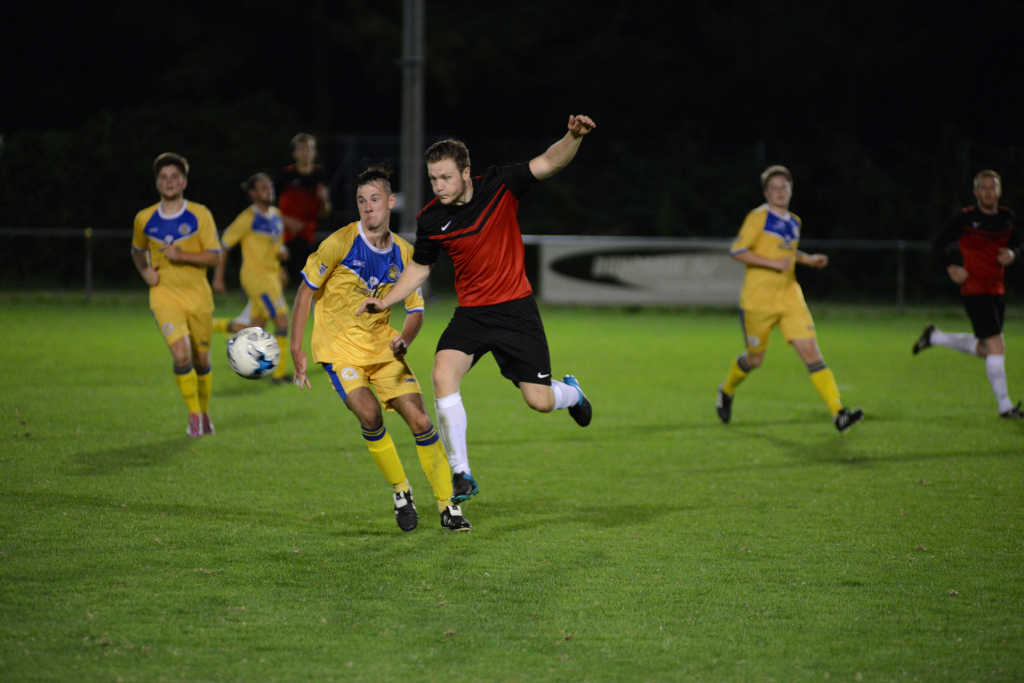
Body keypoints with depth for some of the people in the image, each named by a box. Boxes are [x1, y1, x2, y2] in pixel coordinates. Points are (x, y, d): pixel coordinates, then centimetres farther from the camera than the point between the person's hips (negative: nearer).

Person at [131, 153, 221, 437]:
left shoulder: (200, 215, -4)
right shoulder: (144, 219, 2)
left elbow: (214, 256, -7)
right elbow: (137, 250, 21)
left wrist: (182, 256, -20)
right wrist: (145, 271, 1)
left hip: (198, 295, 1)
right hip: (164, 294, -1)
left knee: (201, 358, 10)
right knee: (181, 355, -20)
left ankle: (204, 412, 34)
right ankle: (193, 414, -3)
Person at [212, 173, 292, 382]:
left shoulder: (275, 214, 11)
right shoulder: (248, 218, -12)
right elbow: (224, 244, -8)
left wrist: (282, 251, 1)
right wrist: (218, 277, -10)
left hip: (272, 276, 8)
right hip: (255, 276, -8)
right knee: (282, 321, -13)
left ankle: (210, 325, 28)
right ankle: (280, 372, -6)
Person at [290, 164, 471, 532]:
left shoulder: (404, 253, -1)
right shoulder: (341, 243, -13)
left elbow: (416, 310, 8)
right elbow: (306, 291, -7)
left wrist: (404, 339, -15)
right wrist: (296, 350, -12)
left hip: (382, 347, 3)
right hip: (340, 346, -3)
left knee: (420, 421, -6)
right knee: (369, 413, -25)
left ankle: (448, 506, 7)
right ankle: (400, 491, -3)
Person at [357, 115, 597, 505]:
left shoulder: (500, 186, -10)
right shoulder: (430, 221, -5)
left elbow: (549, 163, -14)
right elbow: (420, 267, 11)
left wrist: (573, 137, -33)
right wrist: (386, 301, -1)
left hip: (516, 310, -2)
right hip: (471, 312, 2)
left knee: (540, 401, -6)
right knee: (443, 375, -24)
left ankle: (570, 392, 36)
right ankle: (461, 474, -15)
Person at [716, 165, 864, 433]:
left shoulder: (794, 222, 13)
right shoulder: (758, 217, -7)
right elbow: (738, 250, -14)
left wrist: (808, 259, 14)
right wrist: (773, 263, -20)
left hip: (790, 297, 4)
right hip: (758, 299, -4)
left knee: (811, 351, -10)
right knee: (754, 360, 8)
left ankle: (838, 413, -19)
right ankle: (727, 392, 41)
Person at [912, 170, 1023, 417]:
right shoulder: (964, 218, -7)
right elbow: (940, 243, 1)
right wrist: (951, 267, -14)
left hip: (997, 291, 7)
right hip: (975, 291, -7)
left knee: (983, 349, 15)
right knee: (996, 346, -12)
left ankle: (935, 337, 35)